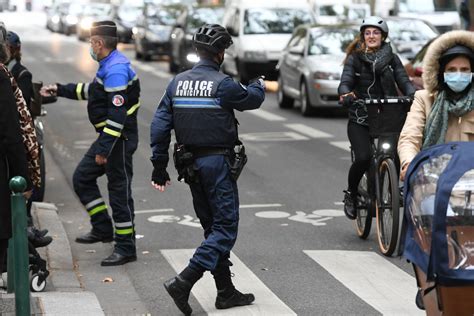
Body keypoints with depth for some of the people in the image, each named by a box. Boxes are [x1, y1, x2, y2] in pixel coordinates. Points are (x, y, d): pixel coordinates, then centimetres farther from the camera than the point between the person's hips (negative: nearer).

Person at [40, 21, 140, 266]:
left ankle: (126, 248, 4)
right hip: (108, 136, 11)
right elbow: (92, 90, 29)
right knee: (82, 178, 15)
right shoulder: (109, 65, 11)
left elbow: (117, 114, -27)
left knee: (119, 190, -4)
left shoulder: (116, 69, -21)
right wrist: (59, 90, 28)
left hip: (120, 138, -11)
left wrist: (104, 148, -27)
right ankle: (103, 229, 24)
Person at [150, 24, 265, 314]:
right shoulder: (222, 84, -14)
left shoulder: (177, 82, 4)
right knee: (226, 228, -2)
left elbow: (160, 125, 1)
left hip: (190, 165, 7)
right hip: (218, 162, -7)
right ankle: (183, 282, -16)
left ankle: (226, 292, 21)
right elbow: (252, 100, 4)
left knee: (213, 227, 16)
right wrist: (260, 85, 28)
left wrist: (159, 167, 6)